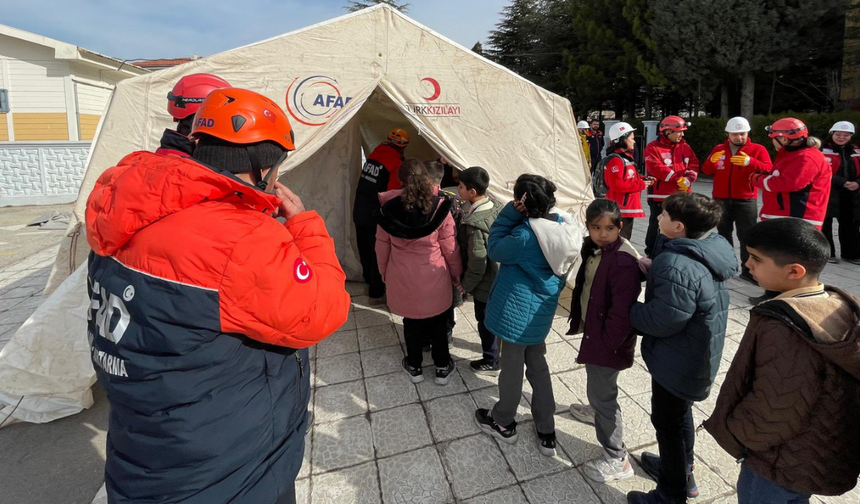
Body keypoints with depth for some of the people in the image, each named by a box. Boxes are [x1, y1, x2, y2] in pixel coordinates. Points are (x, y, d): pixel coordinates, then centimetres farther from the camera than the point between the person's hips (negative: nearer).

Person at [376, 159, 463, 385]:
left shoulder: (389, 209, -9)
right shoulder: (439, 207, -14)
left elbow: (382, 247, 0)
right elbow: (449, 247, -7)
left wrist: (384, 273, 16)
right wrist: (456, 274, 8)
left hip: (403, 279, 1)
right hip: (434, 278, -1)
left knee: (412, 322, 20)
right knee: (438, 323, 18)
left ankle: (414, 367, 36)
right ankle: (442, 368, 32)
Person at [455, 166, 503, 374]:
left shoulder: (474, 224, -31)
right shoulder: (496, 205, -6)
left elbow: (477, 264, -26)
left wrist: (466, 285, -9)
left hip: (486, 283, -8)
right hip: (501, 276, 8)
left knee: (486, 321, 12)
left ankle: (491, 362, 31)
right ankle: (496, 348, 47)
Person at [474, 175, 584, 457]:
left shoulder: (525, 235, -31)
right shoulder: (561, 225, -5)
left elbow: (495, 250, -14)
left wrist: (511, 212, -20)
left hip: (517, 309, -8)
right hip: (540, 310, 8)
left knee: (512, 368, 13)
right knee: (538, 366, 21)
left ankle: (503, 424, 38)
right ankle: (546, 433, 33)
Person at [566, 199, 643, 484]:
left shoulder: (624, 261, -27)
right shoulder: (593, 248, 1)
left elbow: (621, 311, -28)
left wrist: (606, 343, -21)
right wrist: (579, 321, 14)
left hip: (606, 338, -9)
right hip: (592, 328, 9)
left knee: (602, 393, 1)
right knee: (597, 386, 30)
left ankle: (616, 460, 16)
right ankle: (597, 412, 57)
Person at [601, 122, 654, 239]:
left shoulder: (626, 157, 16)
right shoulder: (616, 159, -17)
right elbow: (617, 185, -26)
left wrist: (644, 180, 7)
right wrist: (641, 185, -18)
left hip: (628, 207, 11)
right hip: (620, 209, -11)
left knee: (625, 239, 19)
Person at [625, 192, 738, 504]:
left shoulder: (679, 268, -34)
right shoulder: (711, 246, -4)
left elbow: (660, 321, -28)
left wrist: (628, 311, -12)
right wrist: (652, 270, -5)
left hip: (678, 361, -9)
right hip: (695, 354, 9)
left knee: (668, 421, 11)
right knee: (678, 413, 28)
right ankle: (681, 471, 51)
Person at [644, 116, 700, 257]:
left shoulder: (685, 147, 11)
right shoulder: (653, 148, -8)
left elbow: (694, 164, 7)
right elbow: (657, 169, -19)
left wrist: (688, 179, -12)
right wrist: (678, 178, -20)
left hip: (682, 195, 6)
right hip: (660, 195, -6)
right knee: (657, 226, 3)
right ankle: (651, 254, 15)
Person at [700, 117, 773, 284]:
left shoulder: (758, 149, -1)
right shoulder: (719, 149, 7)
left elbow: (768, 169, -13)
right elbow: (706, 170, 4)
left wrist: (750, 162, -31)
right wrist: (712, 161, -18)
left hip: (746, 200, -3)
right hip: (721, 200, 3)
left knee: (747, 236, -2)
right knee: (724, 234, 13)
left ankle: (748, 270, 3)